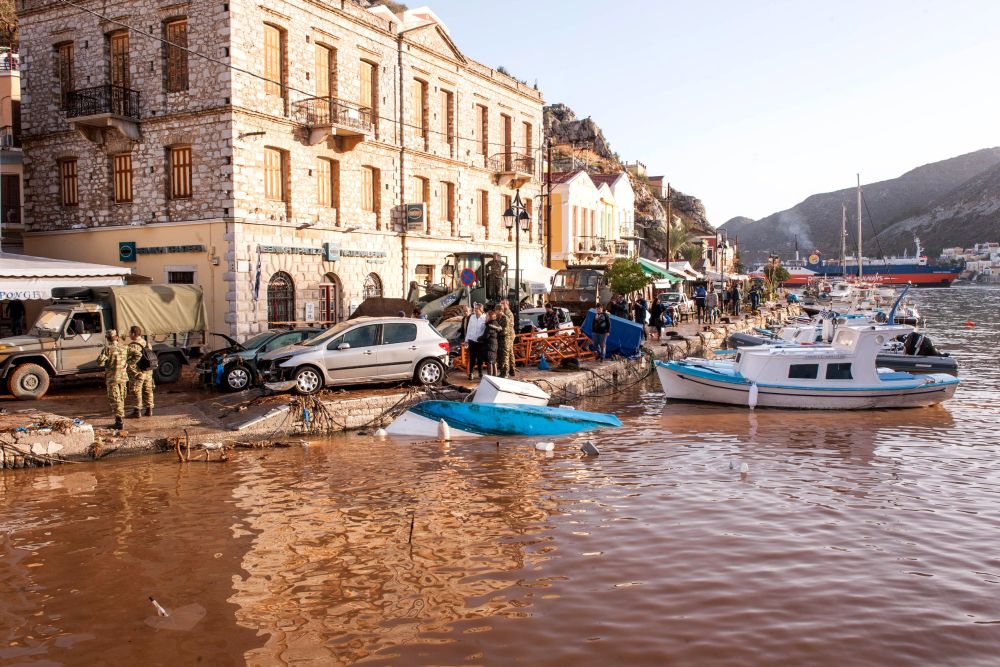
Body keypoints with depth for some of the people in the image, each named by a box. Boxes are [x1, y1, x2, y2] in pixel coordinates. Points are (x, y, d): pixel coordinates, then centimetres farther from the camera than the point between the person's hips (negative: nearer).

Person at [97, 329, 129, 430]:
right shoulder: (123, 347, 3)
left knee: (114, 400, -2)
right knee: (121, 399, 17)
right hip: (123, 376, 5)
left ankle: (119, 421, -8)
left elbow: (100, 362, -15)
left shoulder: (108, 349, -13)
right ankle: (121, 419, 25)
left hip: (112, 377, -5)